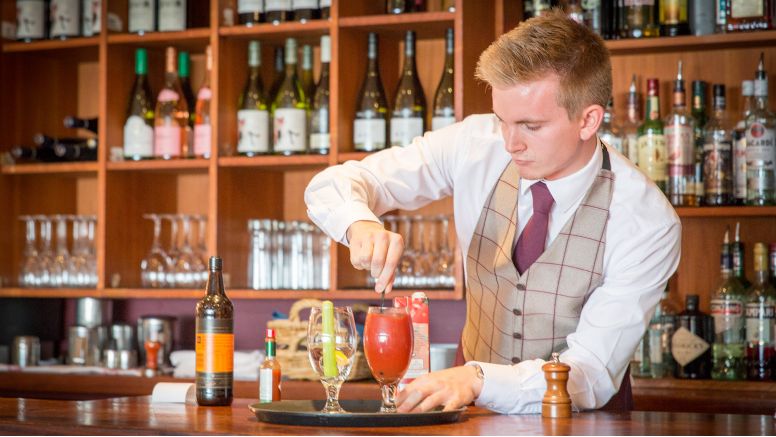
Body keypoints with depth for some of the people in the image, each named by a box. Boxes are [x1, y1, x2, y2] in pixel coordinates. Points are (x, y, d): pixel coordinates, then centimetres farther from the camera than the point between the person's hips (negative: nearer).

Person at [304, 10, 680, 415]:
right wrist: (360, 225, -28)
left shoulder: (648, 221, -19)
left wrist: (478, 380, -37)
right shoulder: (477, 145, -11)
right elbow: (332, 185, -6)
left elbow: (591, 377, -22)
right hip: (477, 411, 2)